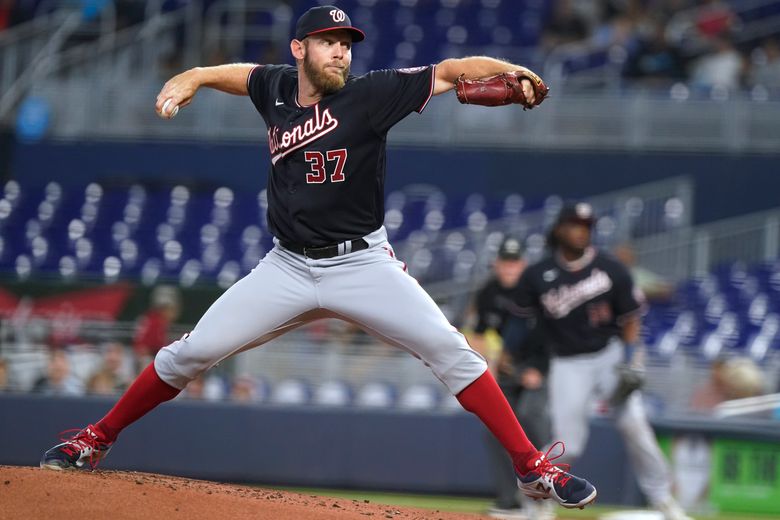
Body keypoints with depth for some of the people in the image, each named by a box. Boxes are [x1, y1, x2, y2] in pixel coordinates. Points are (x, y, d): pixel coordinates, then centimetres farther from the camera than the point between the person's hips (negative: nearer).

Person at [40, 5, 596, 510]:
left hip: (362, 263, -3)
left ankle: (533, 467, -12)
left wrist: (513, 73, -34)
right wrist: (192, 78, 3)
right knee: (189, 354, -3)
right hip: (289, 268, 3)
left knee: (450, 351, -18)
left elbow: (451, 72, -17)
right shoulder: (276, 88, 3)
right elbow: (236, 72, 24)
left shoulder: (370, 94, -9)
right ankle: (95, 441, 14)